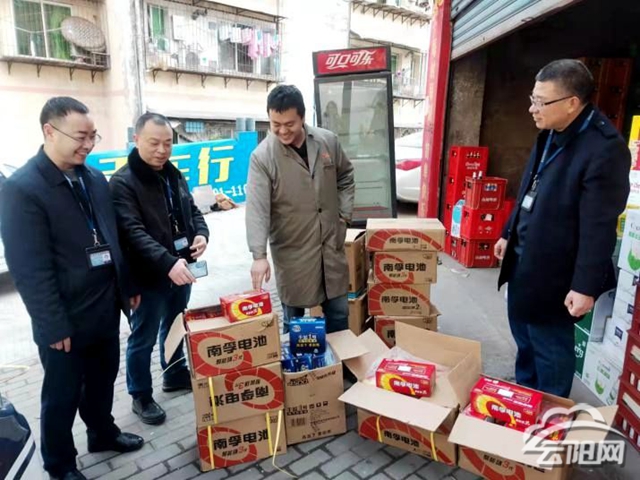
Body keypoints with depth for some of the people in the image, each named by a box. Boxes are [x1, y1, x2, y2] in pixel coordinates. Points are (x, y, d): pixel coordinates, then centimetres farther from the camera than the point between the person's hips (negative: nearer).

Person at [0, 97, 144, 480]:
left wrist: (128, 286, 13)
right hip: (66, 319, -6)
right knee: (62, 395, 14)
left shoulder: (96, 178, 5)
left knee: (103, 379, 23)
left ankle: (103, 433, 46)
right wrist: (54, 327, -17)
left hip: (106, 308, 6)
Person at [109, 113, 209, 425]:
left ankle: (175, 375, 42)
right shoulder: (123, 182, -15)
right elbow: (133, 232, -25)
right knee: (143, 338, 9)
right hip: (149, 276, -7)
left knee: (174, 328, 23)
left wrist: (202, 234, -8)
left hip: (180, 269, 7)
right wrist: (168, 262, -37)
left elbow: (192, 211, 14)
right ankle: (141, 396, 27)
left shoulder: (174, 175, 8)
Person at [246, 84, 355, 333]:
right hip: (292, 252, -3)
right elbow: (256, 208, -20)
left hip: (332, 244, 4)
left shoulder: (328, 141, -2)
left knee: (338, 313, 18)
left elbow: (345, 177, 15)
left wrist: (344, 213, 6)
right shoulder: (262, 156, -13)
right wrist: (259, 255, -28)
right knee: (294, 319, 11)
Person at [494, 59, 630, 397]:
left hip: (552, 271, -9)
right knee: (524, 339, 23)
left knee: (550, 350, 9)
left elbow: (598, 227, -22)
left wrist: (585, 285, -20)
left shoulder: (605, 148, -22)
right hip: (523, 259, 9)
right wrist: (509, 234, 21)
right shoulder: (549, 135, 6)